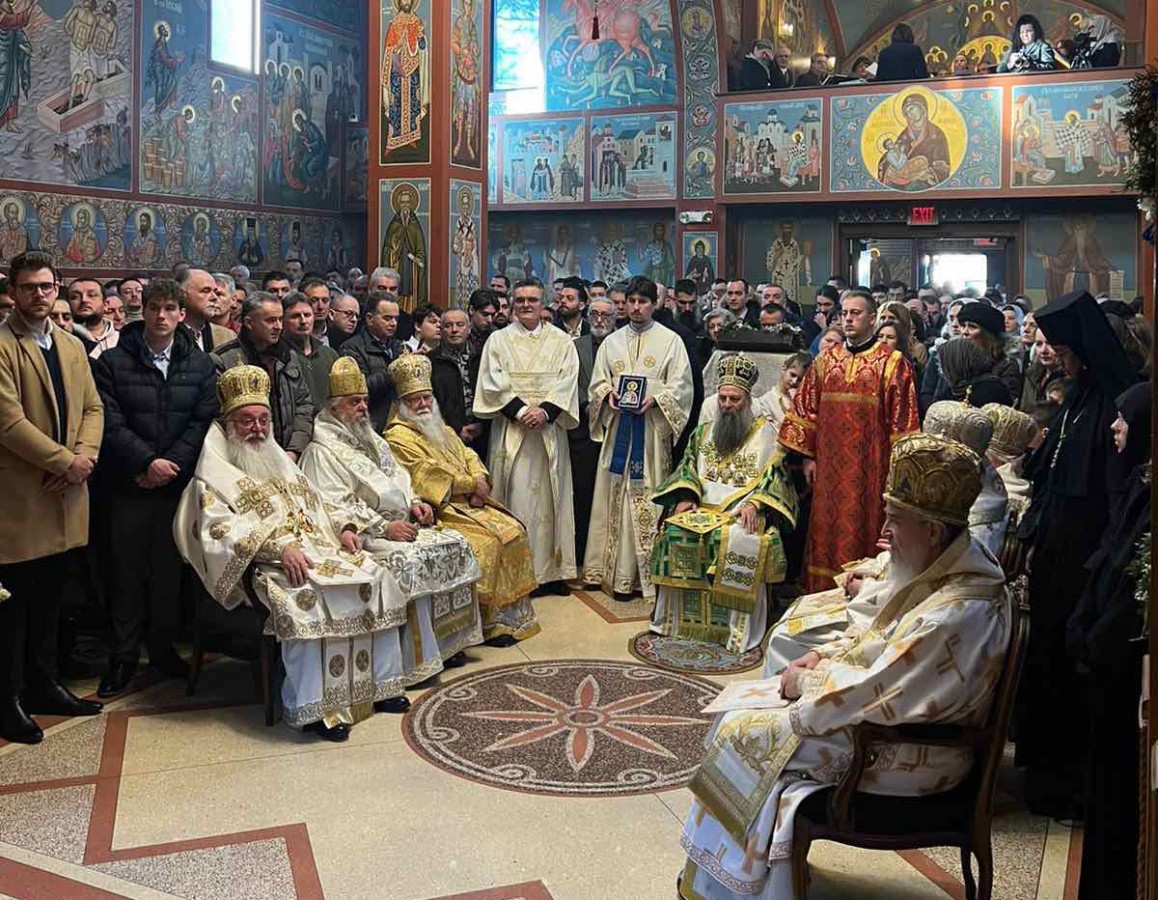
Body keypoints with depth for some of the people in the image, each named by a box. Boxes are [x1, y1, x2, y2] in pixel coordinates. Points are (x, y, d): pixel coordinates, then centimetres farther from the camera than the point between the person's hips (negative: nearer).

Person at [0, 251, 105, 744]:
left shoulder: (72, 346, 14)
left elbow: (92, 407, 11)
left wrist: (85, 455, -6)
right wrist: (65, 462, -16)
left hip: (64, 494, 7)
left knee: (49, 600, 16)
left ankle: (42, 685, 29)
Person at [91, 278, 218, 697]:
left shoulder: (200, 365, 6)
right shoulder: (113, 362, 0)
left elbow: (203, 422, -1)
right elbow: (111, 423, -6)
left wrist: (171, 463, -12)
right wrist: (148, 462, -16)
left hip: (178, 482, 2)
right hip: (128, 485, -1)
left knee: (169, 568, 8)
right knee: (127, 569, 4)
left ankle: (163, 646, 23)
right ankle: (124, 655, 15)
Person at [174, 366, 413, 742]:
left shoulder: (282, 464, 27)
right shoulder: (214, 477, 4)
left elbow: (316, 505, 29)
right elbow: (220, 529, -11)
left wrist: (343, 527, 6)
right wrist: (278, 546, -24)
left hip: (320, 549, 7)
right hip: (264, 566, -7)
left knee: (376, 578, -13)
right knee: (303, 599, -37)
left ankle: (379, 682, -6)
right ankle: (314, 708, -31)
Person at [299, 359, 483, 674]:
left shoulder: (373, 440, 22)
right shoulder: (322, 451, -6)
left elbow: (398, 479, 27)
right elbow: (335, 507, -15)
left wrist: (414, 503, 5)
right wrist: (383, 526, -20)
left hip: (401, 523, 9)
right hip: (363, 536, -9)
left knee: (455, 544, -8)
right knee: (410, 562, -31)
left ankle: (449, 639, -5)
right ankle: (417, 660, -25)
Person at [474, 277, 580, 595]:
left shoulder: (561, 341, 10)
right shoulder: (498, 340, 7)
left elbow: (567, 382, 0)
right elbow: (493, 384, -2)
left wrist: (544, 411, -14)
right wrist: (520, 410, -14)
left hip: (550, 430, 2)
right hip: (511, 430, -1)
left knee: (550, 496, 4)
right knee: (516, 496, -4)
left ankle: (552, 570, 10)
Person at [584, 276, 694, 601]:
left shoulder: (670, 340, 4)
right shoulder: (612, 342, 14)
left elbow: (681, 385, -1)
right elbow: (597, 382, 15)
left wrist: (655, 398, -16)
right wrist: (609, 393, -6)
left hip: (653, 430, -3)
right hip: (618, 428, 3)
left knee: (649, 498, -5)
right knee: (617, 497, 3)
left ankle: (649, 572, 0)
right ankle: (619, 572, 9)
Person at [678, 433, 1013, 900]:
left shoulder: (955, 614, -33)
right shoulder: (945, 570, -2)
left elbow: (870, 696, -29)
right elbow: (881, 634, 13)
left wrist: (806, 681, -13)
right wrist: (826, 655, -1)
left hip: (904, 757, -9)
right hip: (895, 714, 9)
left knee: (739, 733, -2)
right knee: (738, 717, 9)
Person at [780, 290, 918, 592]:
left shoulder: (892, 363, -3)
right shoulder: (825, 361, 9)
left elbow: (901, 419, -6)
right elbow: (806, 410, 10)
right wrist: (808, 456, 6)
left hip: (870, 468, -4)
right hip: (829, 468, 4)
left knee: (865, 531, 3)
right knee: (828, 534, 8)